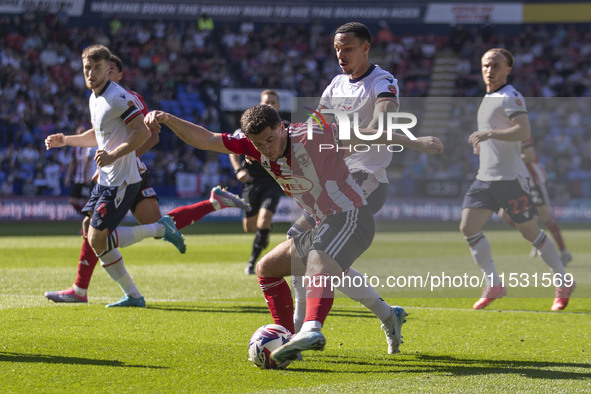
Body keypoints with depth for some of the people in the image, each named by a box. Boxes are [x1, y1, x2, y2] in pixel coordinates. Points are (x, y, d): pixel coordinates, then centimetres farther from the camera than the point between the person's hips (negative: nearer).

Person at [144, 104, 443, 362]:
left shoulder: (310, 136, -17)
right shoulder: (256, 147, 0)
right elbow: (204, 139, -1)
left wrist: (416, 142, -7)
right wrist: (166, 119, -15)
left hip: (351, 217, -9)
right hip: (325, 226, 9)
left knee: (319, 261, -37)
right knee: (266, 269, 15)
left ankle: (312, 330, -61)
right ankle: (287, 340, 13)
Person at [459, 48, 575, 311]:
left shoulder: (510, 97, -10)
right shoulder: (488, 99, 18)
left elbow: (524, 132, -26)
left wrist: (489, 134, -33)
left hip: (509, 178, -8)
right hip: (484, 178, 8)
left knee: (531, 233, -1)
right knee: (468, 227, -5)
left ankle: (563, 283, 14)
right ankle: (493, 285, 1)